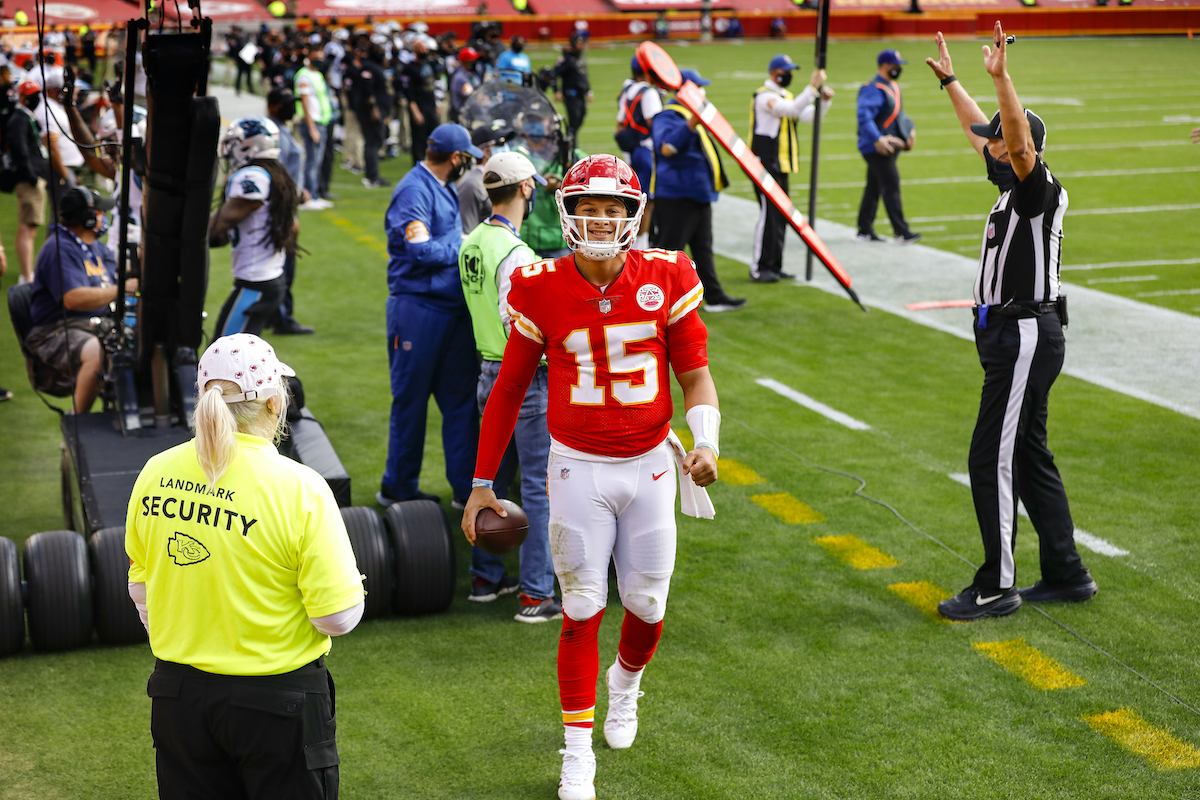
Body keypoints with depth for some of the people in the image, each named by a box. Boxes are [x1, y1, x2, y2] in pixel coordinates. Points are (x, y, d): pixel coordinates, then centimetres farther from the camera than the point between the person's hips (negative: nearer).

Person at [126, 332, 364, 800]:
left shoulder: (155, 474, -3)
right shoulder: (299, 489, -18)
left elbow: (141, 589, 9)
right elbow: (339, 617, -17)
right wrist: (351, 584, 5)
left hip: (176, 692, 5)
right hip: (278, 699, -4)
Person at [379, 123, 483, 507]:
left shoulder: (443, 189, 16)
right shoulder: (414, 190, -13)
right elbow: (420, 249, -22)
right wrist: (463, 247, -10)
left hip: (454, 308, 9)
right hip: (418, 307, -9)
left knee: (461, 398, 9)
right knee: (410, 400, 3)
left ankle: (466, 487, 15)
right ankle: (398, 487, 15)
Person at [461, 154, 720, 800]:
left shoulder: (667, 279, -6)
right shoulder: (542, 289, -8)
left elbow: (695, 375, 0)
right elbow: (508, 389, 0)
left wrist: (706, 444, -18)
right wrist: (482, 483, 2)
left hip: (649, 464, 2)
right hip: (579, 467, -1)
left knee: (647, 605, 11)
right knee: (583, 610, 3)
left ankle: (625, 682, 46)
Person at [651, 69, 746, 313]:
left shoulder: (690, 114, 20)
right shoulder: (667, 117, -14)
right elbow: (667, 147, -34)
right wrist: (691, 125, -43)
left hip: (698, 193, 10)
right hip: (676, 195, -10)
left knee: (703, 247, 13)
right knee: (668, 247, -7)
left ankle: (714, 297, 19)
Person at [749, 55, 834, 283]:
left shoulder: (784, 95, 18)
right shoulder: (764, 96, -13)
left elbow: (809, 116, 13)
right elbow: (792, 109, -28)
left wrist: (825, 101, -4)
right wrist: (813, 87, -30)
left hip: (780, 166, 10)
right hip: (765, 164, -10)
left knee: (781, 216, 11)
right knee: (769, 215, -10)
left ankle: (774, 266, 17)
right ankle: (758, 268, -6)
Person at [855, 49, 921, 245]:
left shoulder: (893, 86, 17)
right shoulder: (873, 89, -16)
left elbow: (899, 113, 30)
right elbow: (864, 117, -26)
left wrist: (910, 128, 14)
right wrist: (878, 139, -34)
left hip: (888, 146, 10)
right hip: (877, 148, -10)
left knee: (874, 188, 13)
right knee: (891, 187, -12)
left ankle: (865, 230, 19)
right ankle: (901, 233, -12)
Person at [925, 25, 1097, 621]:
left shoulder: (1039, 191, -14)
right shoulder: (1013, 186, 13)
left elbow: (1021, 144, -34)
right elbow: (980, 131, 28)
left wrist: (1001, 78, -42)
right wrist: (949, 79, 34)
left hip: (1026, 337, -10)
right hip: (1009, 337, 10)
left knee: (992, 459, -8)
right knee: (1027, 456, 14)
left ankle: (997, 587, -1)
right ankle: (1067, 575, 21)